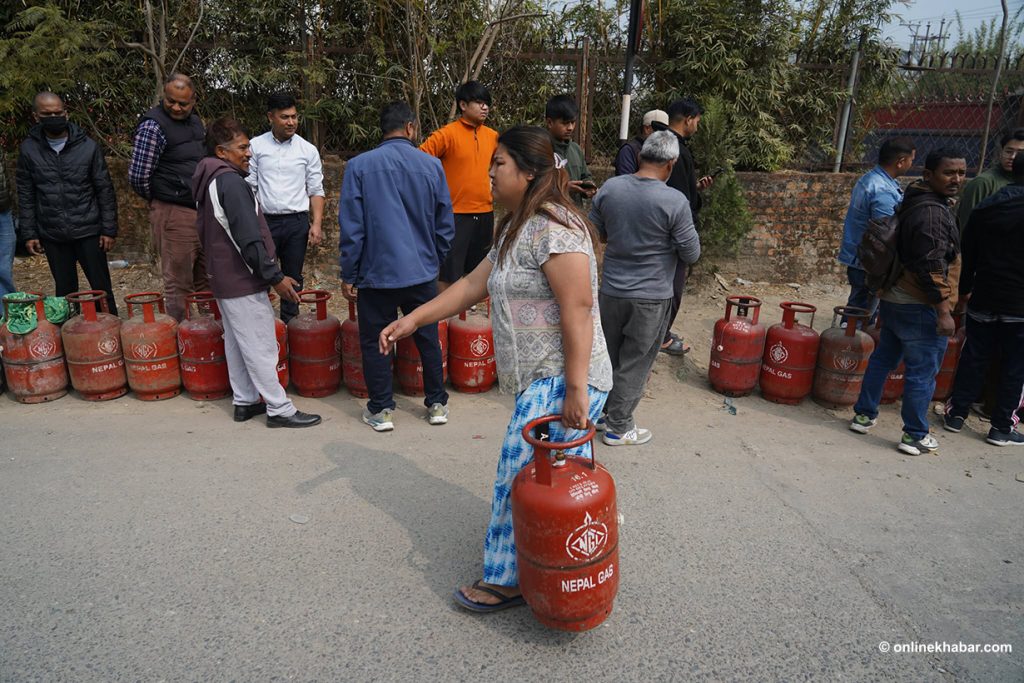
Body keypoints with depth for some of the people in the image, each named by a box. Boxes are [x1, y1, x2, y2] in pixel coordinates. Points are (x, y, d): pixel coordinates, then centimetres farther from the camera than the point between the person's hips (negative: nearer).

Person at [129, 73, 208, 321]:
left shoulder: (195, 121, 12)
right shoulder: (153, 126, -12)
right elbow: (138, 177, -13)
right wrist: (160, 200, 3)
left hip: (203, 211, 8)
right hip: (174, 214, -8)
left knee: (204, 282, 15)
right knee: (179, 285, -2)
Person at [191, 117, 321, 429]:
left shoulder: (208, 182, 12)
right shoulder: (232, 182, -19)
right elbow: (249, 239, -25)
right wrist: (276, 277, -22)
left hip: (223, 277, 10)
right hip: (244, 281, -10)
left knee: (236, 342, 15)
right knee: (261, 347, -4)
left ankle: (244, 402, 25)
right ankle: (279, 409, 3)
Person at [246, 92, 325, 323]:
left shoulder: (308, 150, 3)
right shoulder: (256, 146, 2)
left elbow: (316, 190, 4)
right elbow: (248, 186, 3)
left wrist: (317, 223, -6)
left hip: (297, 222, 1)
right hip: (265, 221, -1)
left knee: (293, 277, 9)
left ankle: (290, 325, 20)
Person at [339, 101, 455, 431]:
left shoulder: (359, 166, -6)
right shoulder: (432, 166, 0)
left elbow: (351, 227, -6)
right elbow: (446, 225, 6)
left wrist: (348, 275, 3)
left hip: (376, 274, -2)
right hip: (422, 273, 2)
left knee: (374, 343, 12)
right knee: (428, 339, 16)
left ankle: (381, 410, 19)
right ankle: (437, 404, 26)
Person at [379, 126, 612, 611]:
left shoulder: (552, 230, -17)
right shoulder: (516, 230, 15)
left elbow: (578, 310, -23)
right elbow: (473, 285, 17)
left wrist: (575, 389, -25)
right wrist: (413, 320, 14)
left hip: (559, 381, -10)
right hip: (543, 378, 10)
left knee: (519, 478, -2)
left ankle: (506, 580, 16)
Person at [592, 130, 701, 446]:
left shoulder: (609, 187, -5)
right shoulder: (675, 201, -17)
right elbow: (691, 254, -8)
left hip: (611, 290, 4)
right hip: (651, 296, -4)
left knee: (609, 357, 21)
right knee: (634, 363, 9)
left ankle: (601, 412, 36)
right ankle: (618, 428, 20)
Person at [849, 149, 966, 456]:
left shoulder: (915, 202, 12)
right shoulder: (933, 212, -19)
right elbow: (932, 267, -23)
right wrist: (944, 310, -21)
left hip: (894, 300, 10)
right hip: (921, 307, -10)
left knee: (882, 359, 17)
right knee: (922, 373, 1)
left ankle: (864, 415, 27)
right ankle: (915, 436, 11)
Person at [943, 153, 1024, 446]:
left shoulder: (984, 208, 3)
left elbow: (967, 254, 9)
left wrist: (964, 290, 18)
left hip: (984, 300, 4)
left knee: (973, 359, 12)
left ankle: (956, 414, 17)